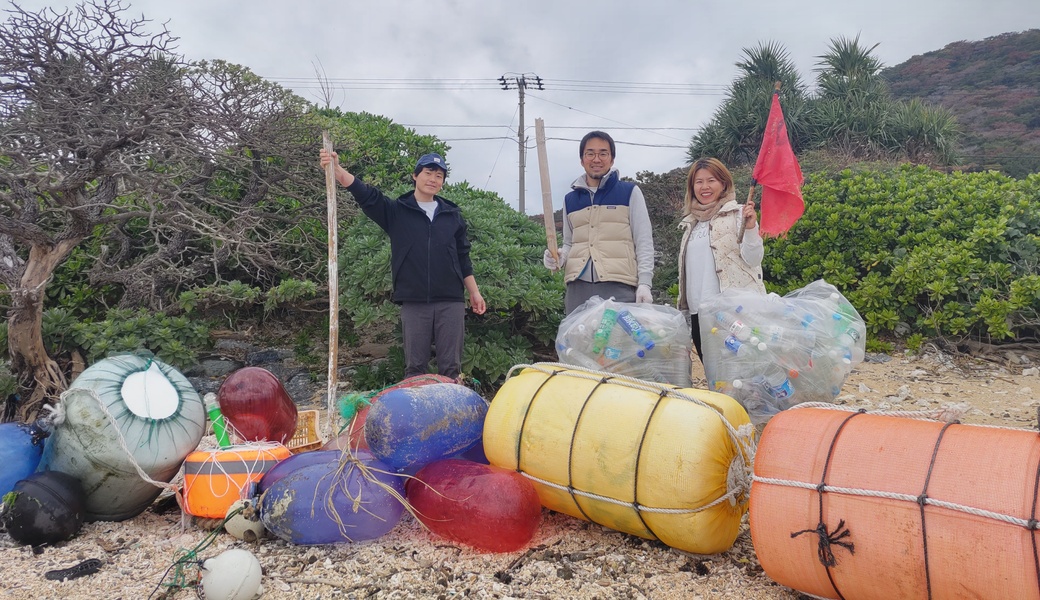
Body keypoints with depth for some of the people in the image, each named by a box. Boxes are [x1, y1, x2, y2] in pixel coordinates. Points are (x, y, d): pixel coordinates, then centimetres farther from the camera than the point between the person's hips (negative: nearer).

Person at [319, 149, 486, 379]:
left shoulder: (453, 215, 13)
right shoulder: (396, 211, 6)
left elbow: (463, 258, 16)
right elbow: (365, 194, -8)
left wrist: (474, 292, 12)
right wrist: (336, 169, -23)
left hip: (451, 302, 1)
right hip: (413, 302, -1)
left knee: (451, 367, 3)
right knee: (415, 368, 4)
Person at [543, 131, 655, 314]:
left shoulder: (630, 192, 9)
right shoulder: (570, 200, 19)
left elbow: (644, 242, 5)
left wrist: (644, 283, -6)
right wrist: (558, 257, 4)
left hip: (619, 287, -3)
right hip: (578, 288, 3)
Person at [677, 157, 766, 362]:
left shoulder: (737, 214, -1)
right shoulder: (691, 222, 17)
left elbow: (753, 259, -9)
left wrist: (750, 228, -24)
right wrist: (683, 304, 20)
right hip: (698, 312, 6)